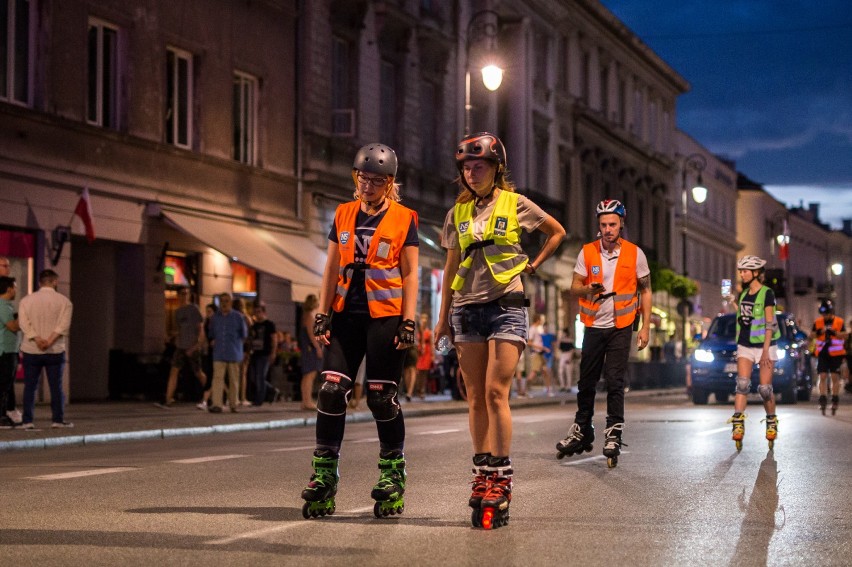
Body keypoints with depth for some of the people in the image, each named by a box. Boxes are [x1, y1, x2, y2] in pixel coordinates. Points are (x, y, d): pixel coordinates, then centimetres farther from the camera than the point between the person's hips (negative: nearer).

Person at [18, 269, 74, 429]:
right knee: (56, 386, 5)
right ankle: (58, 420, 4)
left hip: (31, 350, 1)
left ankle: (27, 421, 2)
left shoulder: (26, 300, 5)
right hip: (55, 351, -1)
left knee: (30, 386, 6)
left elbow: (24, 323, -7)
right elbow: (63, 325, -12)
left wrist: (38, 340, -15)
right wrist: (49, 341, -16)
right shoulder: (64, 301, 0)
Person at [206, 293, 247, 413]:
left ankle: (233, 404, 16)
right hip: (219, 353, 1)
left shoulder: (238, 316, 1)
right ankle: (216, 405, -19)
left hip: (234, 353, -1)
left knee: (234, 379, 6)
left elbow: (244, 334, 11)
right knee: (217, 378, -12)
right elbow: (211, 333, 24)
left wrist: (235, 342, 8)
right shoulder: (215, 317, 9)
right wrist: (213, 341, 10)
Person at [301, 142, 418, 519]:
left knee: (382, 396, -2)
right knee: (331, 390, -6)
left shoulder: (403, 219, 3)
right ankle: (324, 478, -1)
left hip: (385, 315, -3)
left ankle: (393, 476, 11)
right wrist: (322, 314, 6)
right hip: (346, 314, 4)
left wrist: (408, 322, -7)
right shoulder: (343, 215, 13)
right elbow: (332, 269, 14)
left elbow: (410, 274, 1)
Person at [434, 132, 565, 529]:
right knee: (476, 398, 3)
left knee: (495, 393, -13)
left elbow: (557, 232, 16)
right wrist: (443, 316, 15)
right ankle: (483, 476, 9)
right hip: (468, 309, 4)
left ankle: (500, 481, -11)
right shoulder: (458, 213, 12)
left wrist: (532, 265, 6)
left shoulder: (516, 205, 2)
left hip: (506, 306, -4)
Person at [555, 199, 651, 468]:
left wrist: (645, 327, -1)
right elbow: (574, 287, 3)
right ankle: (582, 431, 21)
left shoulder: (635, 254, -3)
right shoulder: (587, 252, -1)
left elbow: (645, 290, 4)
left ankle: (614, 435, -2)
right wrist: (588, 289, -21)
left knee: (614, 381, -7)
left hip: (621, 327, -2)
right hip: (594, 326, 2)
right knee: (586, 381, 8)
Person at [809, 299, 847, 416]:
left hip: (836, 354, -2)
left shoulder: (839, 322, 0)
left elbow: (845, 335, -7)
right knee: (822, 376, -5)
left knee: (835, 377, 1)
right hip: (822, 354, 2)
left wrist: (834, 332, -22)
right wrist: (818, 333, -16)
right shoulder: (817, 322, 6)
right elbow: (811, 335, 4)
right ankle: (822, 399, -3)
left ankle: (835, 400, 9)